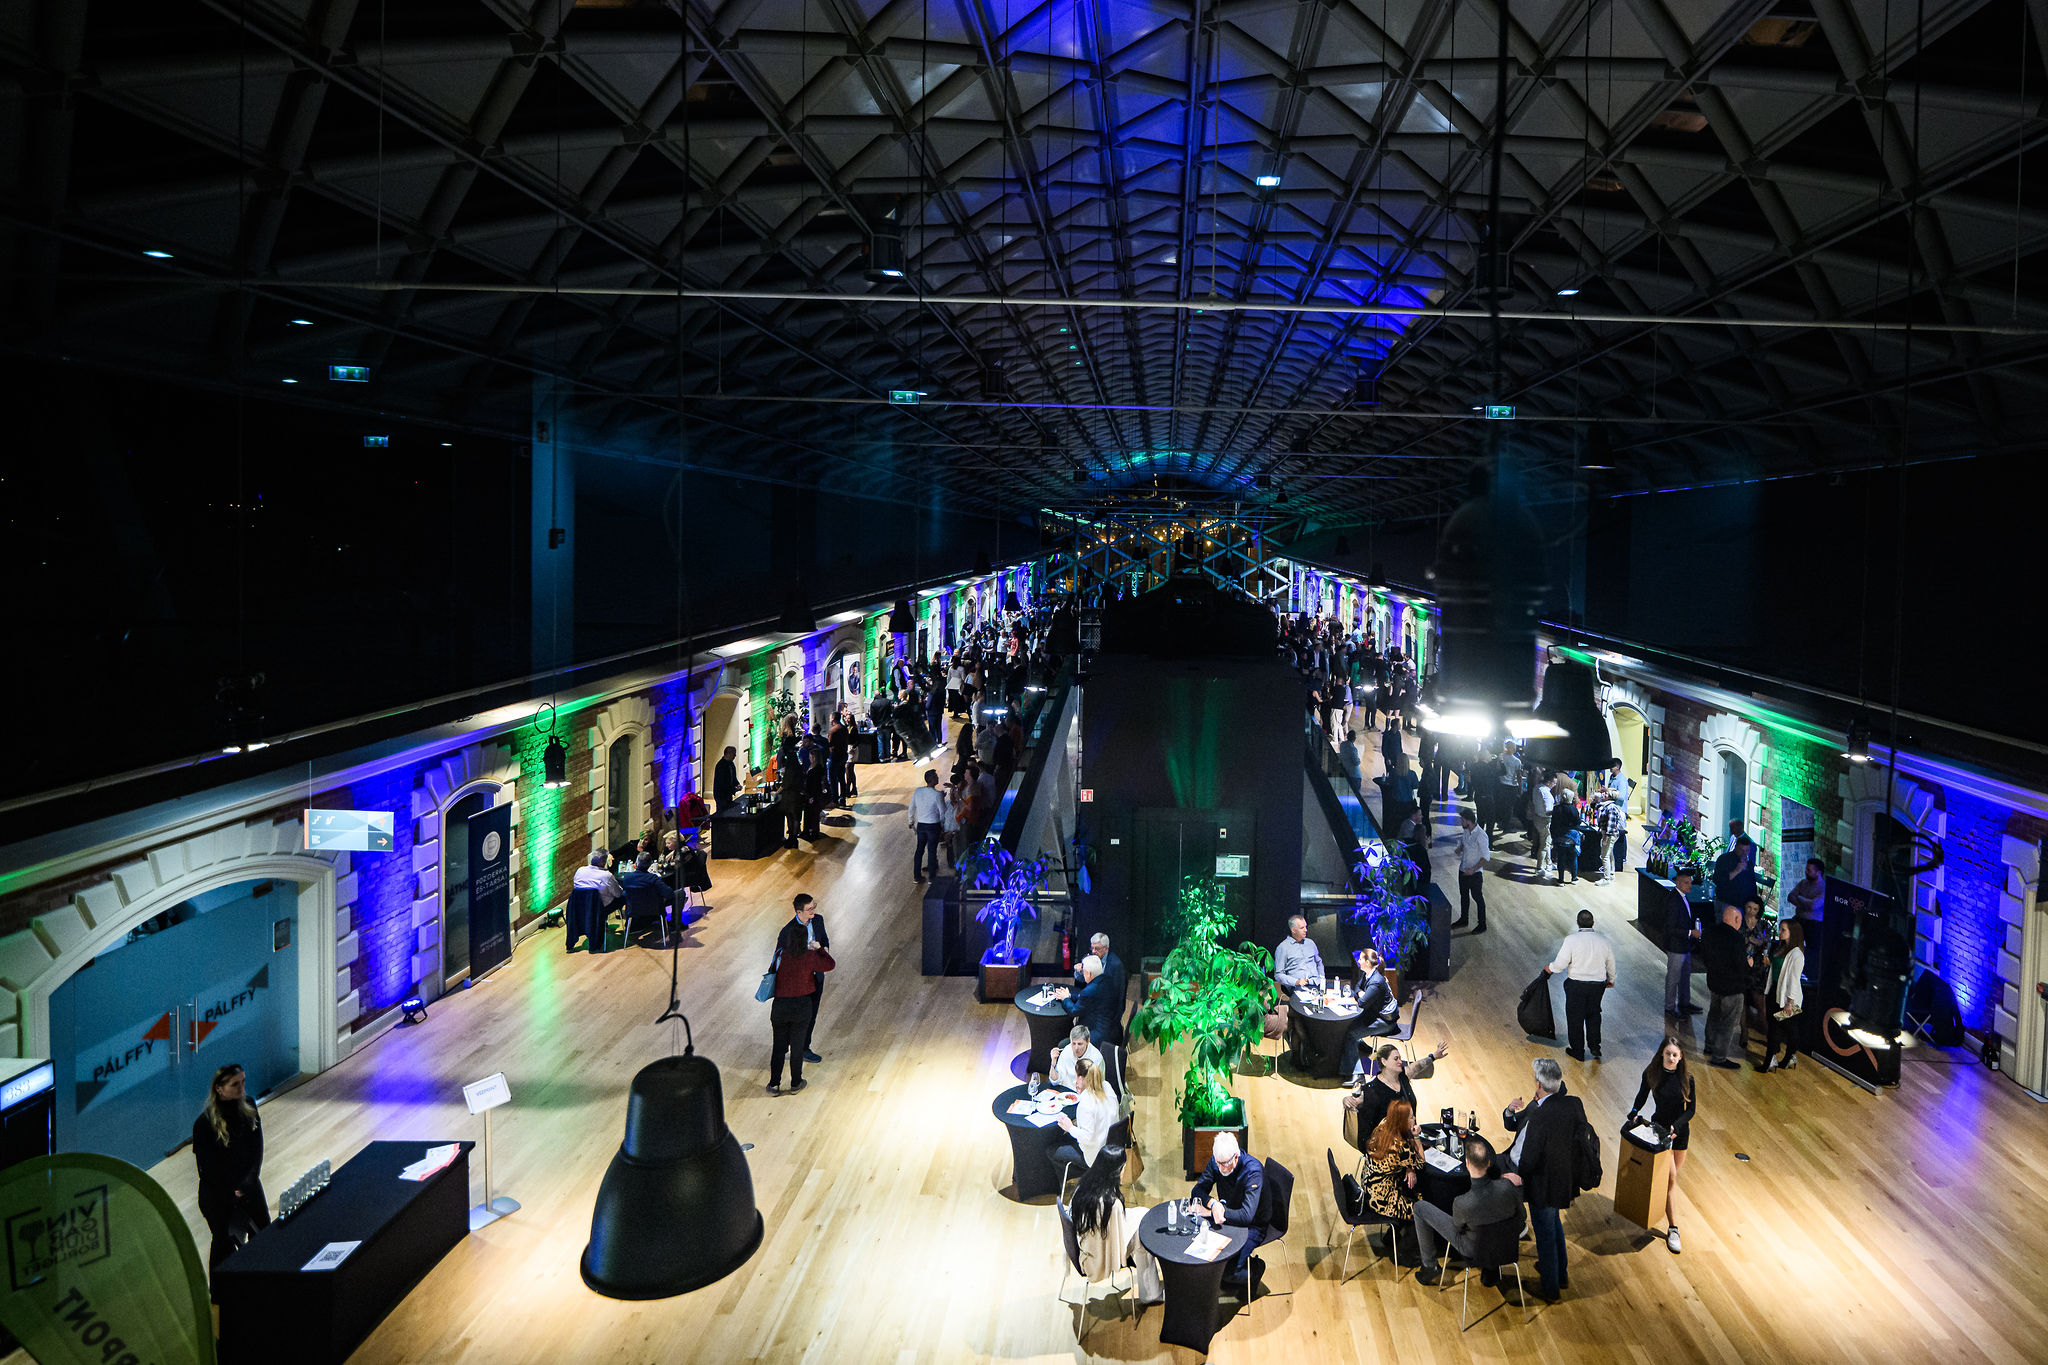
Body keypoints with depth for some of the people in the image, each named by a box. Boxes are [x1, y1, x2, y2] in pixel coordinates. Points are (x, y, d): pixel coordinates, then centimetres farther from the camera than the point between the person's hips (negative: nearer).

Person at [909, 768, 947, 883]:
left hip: (920, 825, 4)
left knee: (919, 849, 15)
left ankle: (916, 876, 22)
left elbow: (911, 808, 6)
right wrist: (943, 827, 3)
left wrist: (911, 821, 21)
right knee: (932, 851, 6)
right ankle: (932, 877, 15)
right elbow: (942, 812, -11)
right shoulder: (937, 794, -18)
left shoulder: (917, 791, -3)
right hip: (933, 826, -4)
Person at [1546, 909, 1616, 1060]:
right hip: (1598, 984, 3)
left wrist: (1549, 969, 6)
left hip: (1576, 985, -3)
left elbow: (1560, 964, -16)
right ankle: (1595, 1046, 19)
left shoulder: (1571, 940, -16)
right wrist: (1610, 980, 28)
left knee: (1575, 1018, 11)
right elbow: (1611, 964, 10)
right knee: (1593, 1014, 24)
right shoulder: (1603, 940, -3)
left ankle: (1578, 1052, 20)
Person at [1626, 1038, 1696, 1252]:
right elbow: (1642, 1095, 6)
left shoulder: (1686, 1078, -11)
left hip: (1681, 1128, 2)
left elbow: (1691, 1109, -7)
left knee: (1675, 1173, 14)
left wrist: (1676, 1126, -20)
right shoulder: (1651, 1073, -11)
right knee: (1670, 1177, -8)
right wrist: (1634, 1112, -9)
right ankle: (1672, 1229, -5)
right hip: (1659, 1127, -2)